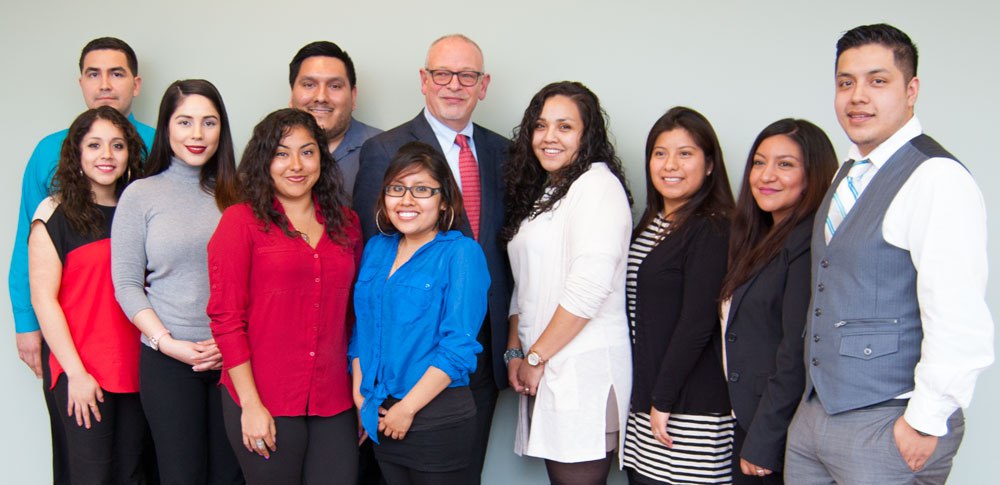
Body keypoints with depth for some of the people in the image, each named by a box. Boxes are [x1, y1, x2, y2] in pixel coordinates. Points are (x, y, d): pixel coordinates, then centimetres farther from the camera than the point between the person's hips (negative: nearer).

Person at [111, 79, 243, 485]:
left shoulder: (235, 195, 7)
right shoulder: (141, 195, 0)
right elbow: (126, 285, -2)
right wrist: (168, 343, -10)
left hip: (232, 357, 2)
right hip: (167, 361, -2)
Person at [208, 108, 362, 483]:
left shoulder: (345, 222, 10)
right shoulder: (241, 221, -3)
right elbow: (225, 317, -6)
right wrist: (251, 404, -10)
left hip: (333, 402, 4)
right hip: (263, 403, -3)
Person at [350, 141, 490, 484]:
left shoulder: (461, 253, -10)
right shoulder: (376, 248, 8)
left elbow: (459, 345, -16)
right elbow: (361, 327, 12)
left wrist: (407, 408, -15)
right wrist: (359, 395, 2)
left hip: (437, 416, -5)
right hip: (381, 417, 5)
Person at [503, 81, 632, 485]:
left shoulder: (597, 184, -8)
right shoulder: (539, 193, 19)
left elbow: (590, 285, -18)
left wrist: (537, 357, -10)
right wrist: (516, 352, 9)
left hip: (585, 372, -8)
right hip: (544, 372, 8)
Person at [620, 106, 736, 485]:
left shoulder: (712, 230, -11)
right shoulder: (650, 225, 14)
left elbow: (697, 324, -15)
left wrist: (663, 400, -13)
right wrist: (645, 398, 10)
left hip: (688, 407, -7)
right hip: (642, 400, 7)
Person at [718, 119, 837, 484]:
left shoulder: (810, 244, -16)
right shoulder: (763, 239, 14)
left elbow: (798, 354, -21)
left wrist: (763, 442, -17)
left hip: (785, 435, -8)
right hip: (749, 424, 8)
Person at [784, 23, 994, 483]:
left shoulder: (936, 179, -15)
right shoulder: (849, 175, 12)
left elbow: (959, 321, -22)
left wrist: (925, 423, -18)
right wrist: (815, 408, 16)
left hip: (887, 428, -8)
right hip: (815, 412, 8)